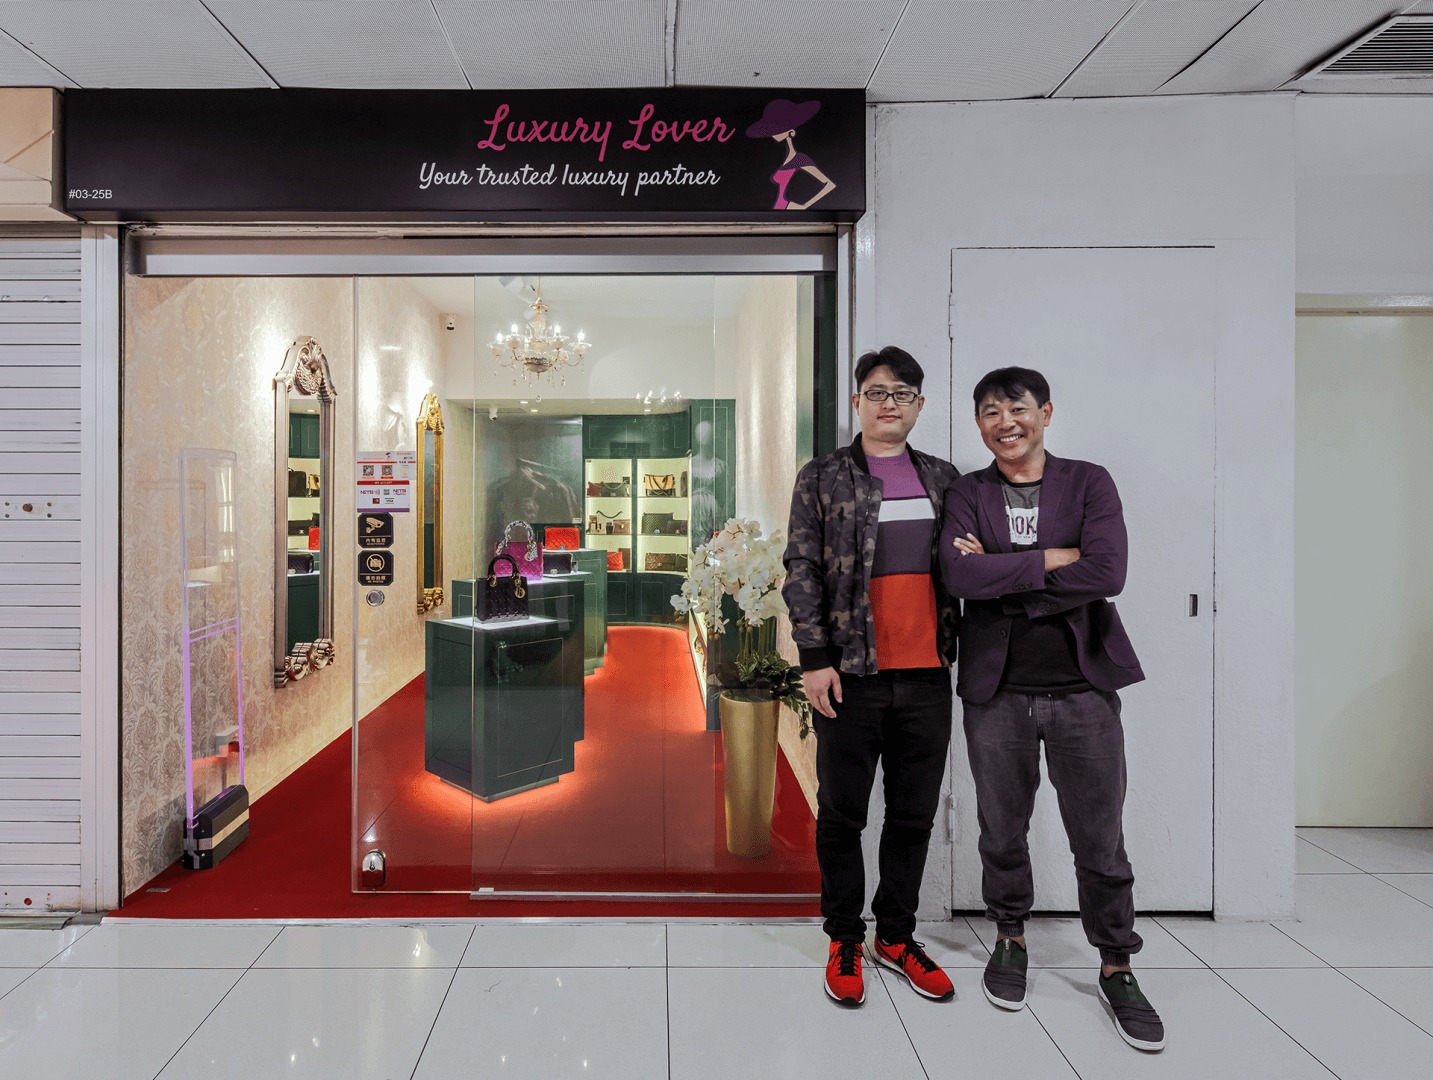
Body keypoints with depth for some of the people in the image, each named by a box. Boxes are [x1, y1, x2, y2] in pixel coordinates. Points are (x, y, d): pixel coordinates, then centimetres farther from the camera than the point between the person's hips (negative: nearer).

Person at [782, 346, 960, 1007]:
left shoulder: (943, 478, 13)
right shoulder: (822, 478, 2)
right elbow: (802, 571, -3)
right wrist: (814, 657, -9)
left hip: (927, 674, 4)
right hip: (852, 675, -3)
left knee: (914, 814, 13)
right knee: (842, 814, 8)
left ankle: (896, 935, 31)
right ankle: (844, 941, 26)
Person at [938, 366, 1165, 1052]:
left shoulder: (1089, 482, 2)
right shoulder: (966, 494, 3)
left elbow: (1107, 572, -14)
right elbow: (959, 574, -15)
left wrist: (1001, 576, -13)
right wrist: (1051, 558, -15)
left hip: (1083, 687, 0)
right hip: (997, 691, 1)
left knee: (1100, 840, 9)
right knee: (1002, 830, 15)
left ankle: (1116, 968, 30)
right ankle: (1010, 940, 38)